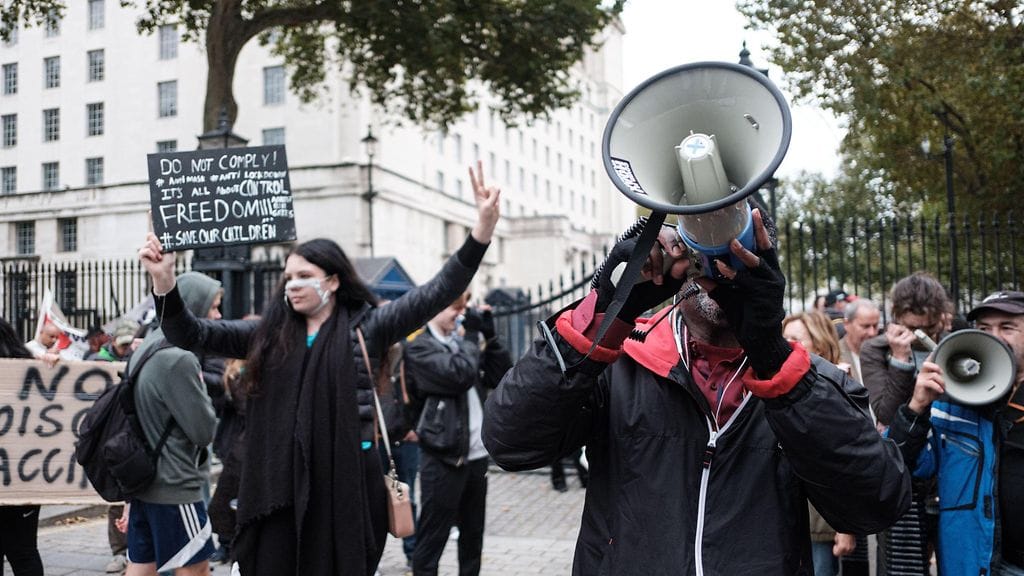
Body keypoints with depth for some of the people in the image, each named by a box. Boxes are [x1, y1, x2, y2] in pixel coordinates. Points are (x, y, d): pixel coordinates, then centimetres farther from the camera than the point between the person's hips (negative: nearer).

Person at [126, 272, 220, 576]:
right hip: (174, 486, -9)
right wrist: (202, 390, -1)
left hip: (143, 480, 9)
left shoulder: (146, 348, 8)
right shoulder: (179, 360, -21)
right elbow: (204, 430, -17)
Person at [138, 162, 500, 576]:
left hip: (348, 480, -3)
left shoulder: (366, 326, 0)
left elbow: (437, 293, -6)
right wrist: (164, 279, -8)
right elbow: (192, 335, 8)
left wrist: (482, 230, -15)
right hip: (281, 484, 3)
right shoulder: (267, 333, 9)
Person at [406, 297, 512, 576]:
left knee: (473, 537, 16)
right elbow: (459, 375, -22)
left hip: (476, 455, 7)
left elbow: (502, 375, 10)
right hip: (443, 458, -7)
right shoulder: (420, 347, -7)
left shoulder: (464, 341, 15)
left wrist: (489, 336, 1)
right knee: (432, 540, -1)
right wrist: (471, 335, -11)